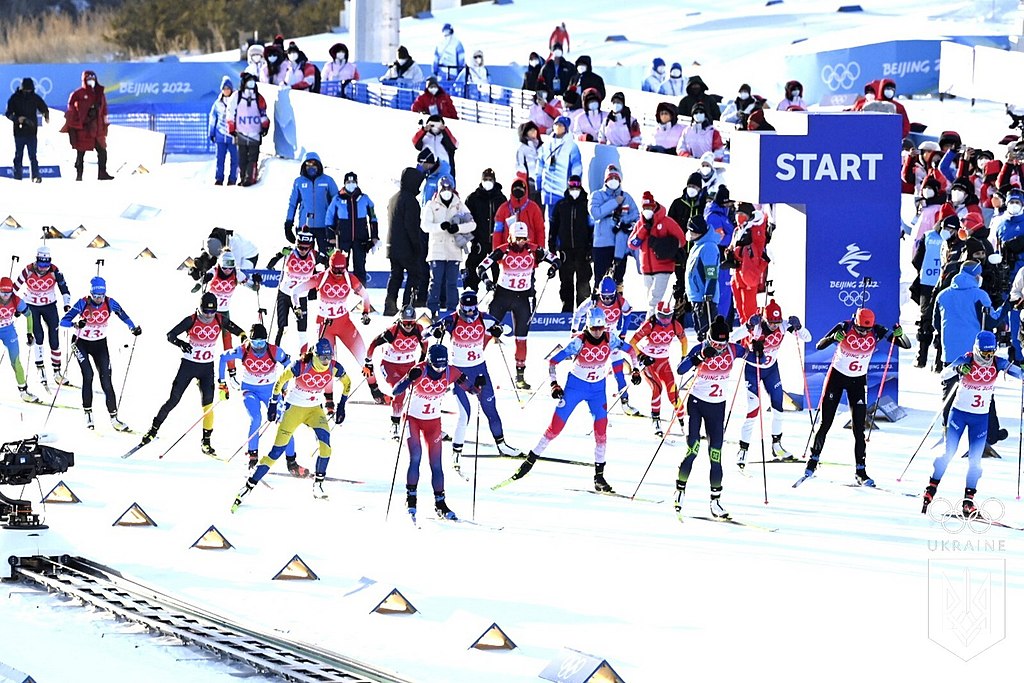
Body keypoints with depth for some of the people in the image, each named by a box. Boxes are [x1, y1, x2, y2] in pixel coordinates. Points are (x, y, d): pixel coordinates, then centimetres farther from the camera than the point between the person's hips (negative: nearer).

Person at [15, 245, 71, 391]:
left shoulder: (55, 271, -15)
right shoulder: (28, 271, -17)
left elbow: (64, 288, -7)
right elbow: (15, 288, -7)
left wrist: (67, 304, -19)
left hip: (49, 306, 1)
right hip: (32, 306, -1)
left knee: (54, 339, 1)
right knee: (38, 335, -16)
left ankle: (57, 371, 11)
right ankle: (40, 368, -5)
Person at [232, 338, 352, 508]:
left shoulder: (334, 368, -13)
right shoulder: (301, 365, -24)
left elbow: (347, 382, 9)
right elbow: (281, 380, -9)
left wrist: (341, 405, 7)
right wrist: (273, 404, -5)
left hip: (315, 409, 3)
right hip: (294, 409, -3)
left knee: (325, 440, -24)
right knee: (277, 451, -9)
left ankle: (318, 484, -11)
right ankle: (249, 485, -1)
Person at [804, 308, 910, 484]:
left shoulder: (876, 332, -15)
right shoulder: (844, 328, -19)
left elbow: (906, 345, -14)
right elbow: (819, 346, -24)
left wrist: (900, 335, -36)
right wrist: (833, 338, -44)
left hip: (858, 380, 1)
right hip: (837, 375, -1)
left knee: (859, 427, -4)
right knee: (825, 422, 1)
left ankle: (861, 471, 2)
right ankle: (813, 459, 19)